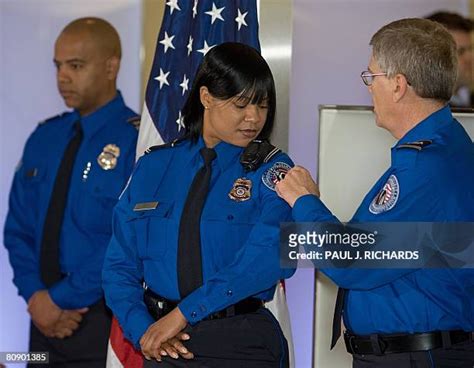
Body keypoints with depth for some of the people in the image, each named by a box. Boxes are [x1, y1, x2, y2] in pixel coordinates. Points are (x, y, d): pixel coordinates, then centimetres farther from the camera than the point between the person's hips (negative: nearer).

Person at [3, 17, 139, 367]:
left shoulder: (136, 141, -13)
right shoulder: (44, 138, 9)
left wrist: (61, 298, -15)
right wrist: (34, 295, -4)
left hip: (104, 321, -6)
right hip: (45, 318, 6)